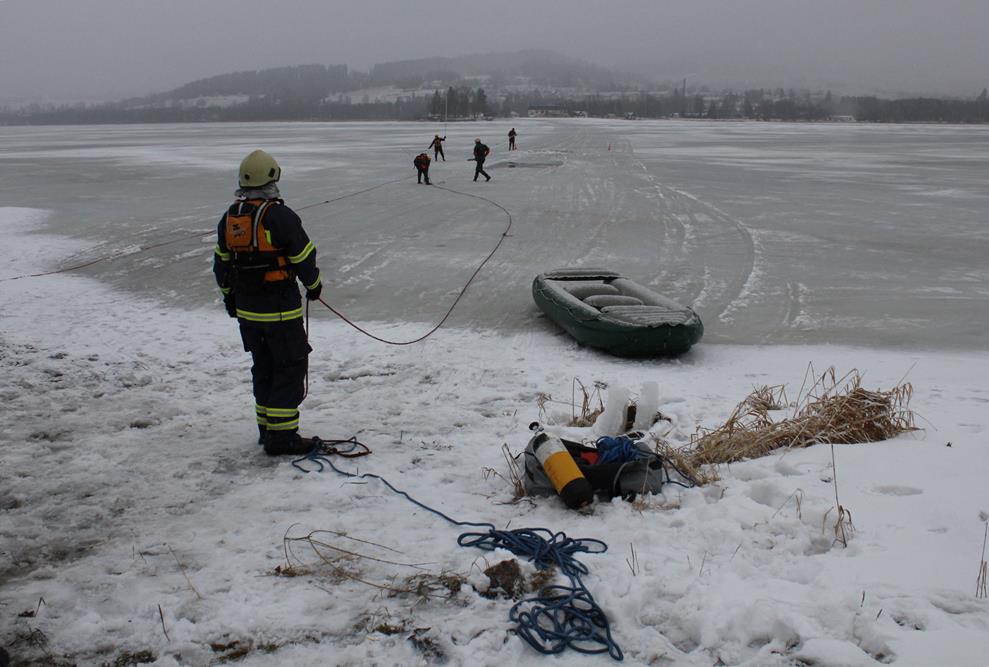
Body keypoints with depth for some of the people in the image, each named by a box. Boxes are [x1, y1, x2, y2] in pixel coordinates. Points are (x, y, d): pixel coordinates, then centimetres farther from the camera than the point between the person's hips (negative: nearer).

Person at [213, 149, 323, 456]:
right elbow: (304, 257, -12)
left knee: (264, 367, 18)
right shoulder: (279, 216, -18)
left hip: (246, 308, 7)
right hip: (280, 309, -7)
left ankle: (267, 428, 26)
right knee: (290, 367, 1)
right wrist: (313, 285, 6)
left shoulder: (230, 217, 5)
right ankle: (281, 436, 0)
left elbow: (221, 262, 13)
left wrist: (229, 295, 26)